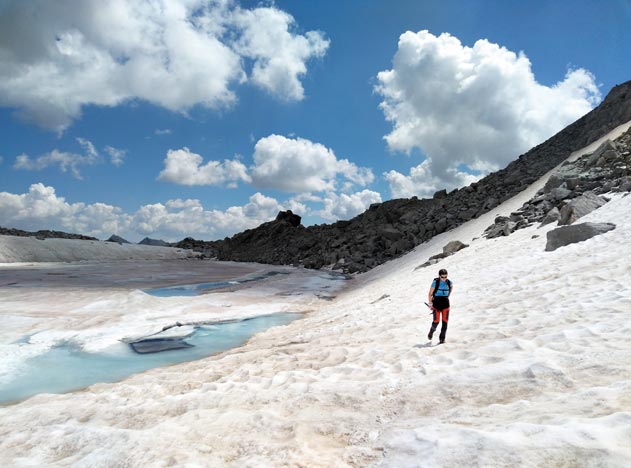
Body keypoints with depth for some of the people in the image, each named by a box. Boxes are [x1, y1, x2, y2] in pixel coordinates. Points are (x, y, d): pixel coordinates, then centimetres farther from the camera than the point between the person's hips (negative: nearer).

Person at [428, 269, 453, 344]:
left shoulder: (449, 282, 1)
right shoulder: (435, 282, -9)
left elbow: (451, 287, 27)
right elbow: (430, 294, -5)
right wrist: (430, 304, -10)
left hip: (445, 303, 3)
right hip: (436, 303, -3)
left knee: (445, 321, -2)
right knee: (436, 321, -10)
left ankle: (442, 338, 8)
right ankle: (431, 332, 20)